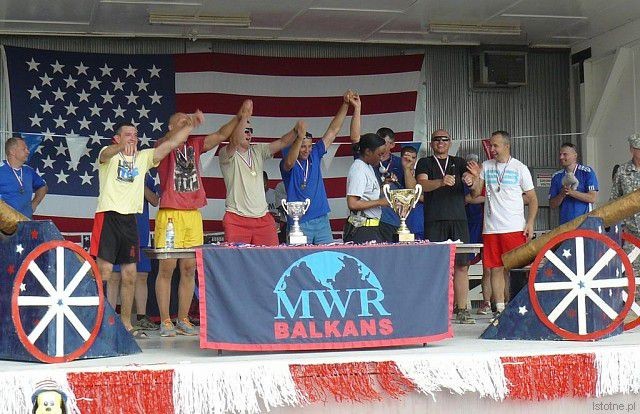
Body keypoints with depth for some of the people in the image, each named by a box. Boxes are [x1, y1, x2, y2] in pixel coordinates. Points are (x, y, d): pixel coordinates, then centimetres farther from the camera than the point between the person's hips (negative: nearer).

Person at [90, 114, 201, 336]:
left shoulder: (143, 157, 16)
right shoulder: (109, 154, 2)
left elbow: (171, 143, 9)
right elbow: (107, 153, -23)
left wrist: (190, 125, -2)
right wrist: (122, 147, -46)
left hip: (130, 220, 5)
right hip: (108, 216, -5)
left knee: (130, 275, 7)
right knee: (104, 272, -9)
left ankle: (126, 322, 18)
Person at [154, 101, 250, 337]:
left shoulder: (195, 144, 15)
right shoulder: (163, 146, 2)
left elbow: (221, 135, 10)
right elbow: (171, 140, -19)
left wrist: (240, 116, -1)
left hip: (193, 214, 5)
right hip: (170, 214, -5)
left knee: (189, 269, 7)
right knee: (166, 269, -3)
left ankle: (183, 320, 14)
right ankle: (165, 322, 3)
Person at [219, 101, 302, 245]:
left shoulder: (258, 151, 14)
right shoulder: (226, 154, 0)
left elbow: (282, 143, 5)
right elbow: (235, 142, -22)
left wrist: (296, 131, -15)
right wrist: (244, 117, -35)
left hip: (263, 218, 5)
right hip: (237, 219, -5)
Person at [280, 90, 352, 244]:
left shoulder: (315, 156, 12)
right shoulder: (286, 165, -2)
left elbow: (333, 131, 12)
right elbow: (290, 162, -28)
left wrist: (345, 104, 7)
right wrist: (300, 137, -41)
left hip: (322, 220, 5)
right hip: (299, 223, -5)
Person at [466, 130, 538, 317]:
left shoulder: (520, 168, 2)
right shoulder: (486, 166, 10)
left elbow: (532, 199, 4)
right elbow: (476, 194, 9)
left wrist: (530, 222, -8)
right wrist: (474, 179, -11)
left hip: (515, 228, -3)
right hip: (491, 228, 3)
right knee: (496, 269, 4)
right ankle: (500, 308, 9)